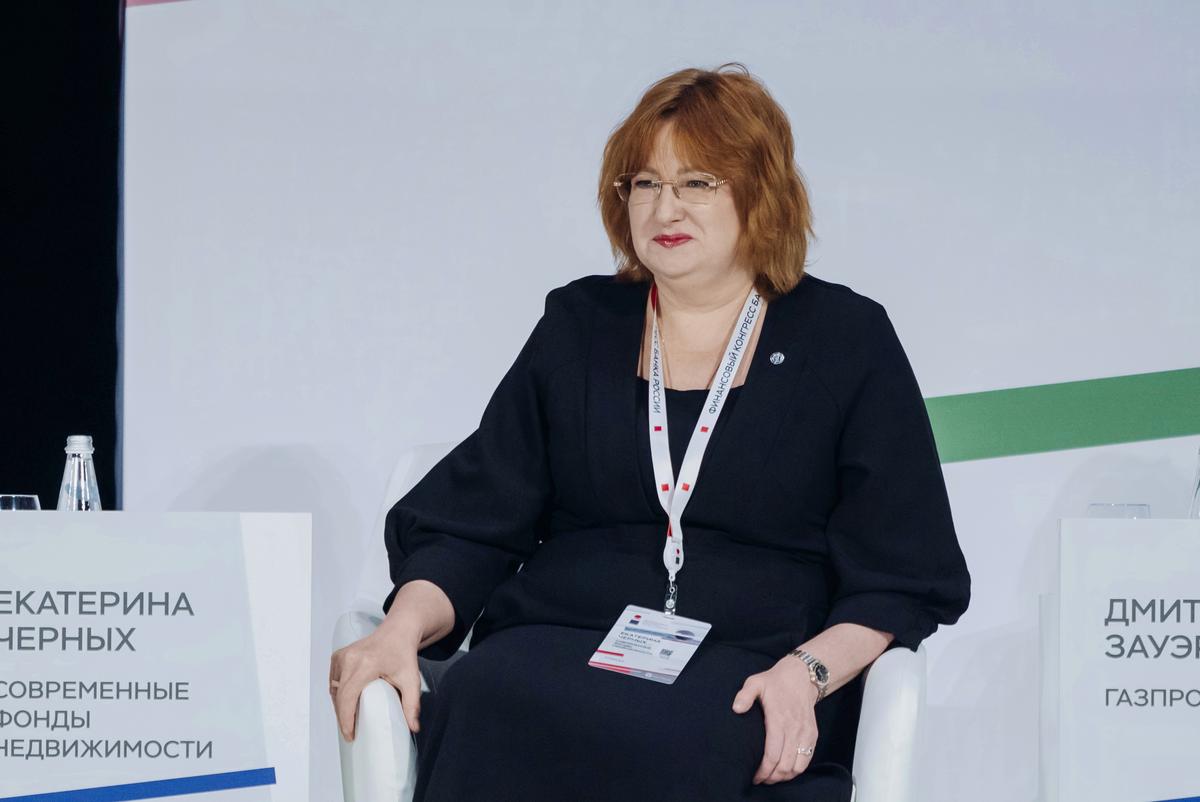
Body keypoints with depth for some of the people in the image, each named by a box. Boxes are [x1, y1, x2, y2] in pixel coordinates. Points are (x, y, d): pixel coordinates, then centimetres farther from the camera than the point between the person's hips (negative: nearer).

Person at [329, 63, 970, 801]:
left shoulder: (847, 341, 11)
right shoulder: (578, 328, 19)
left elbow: (901, 579, 6)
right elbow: (470, 529, 13)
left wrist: (806, 672, -13)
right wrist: (403, 629, -8)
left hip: (749, 667, -2)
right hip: (562, 645, 3)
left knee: (669, 742, -40)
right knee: (486, 703, -35)